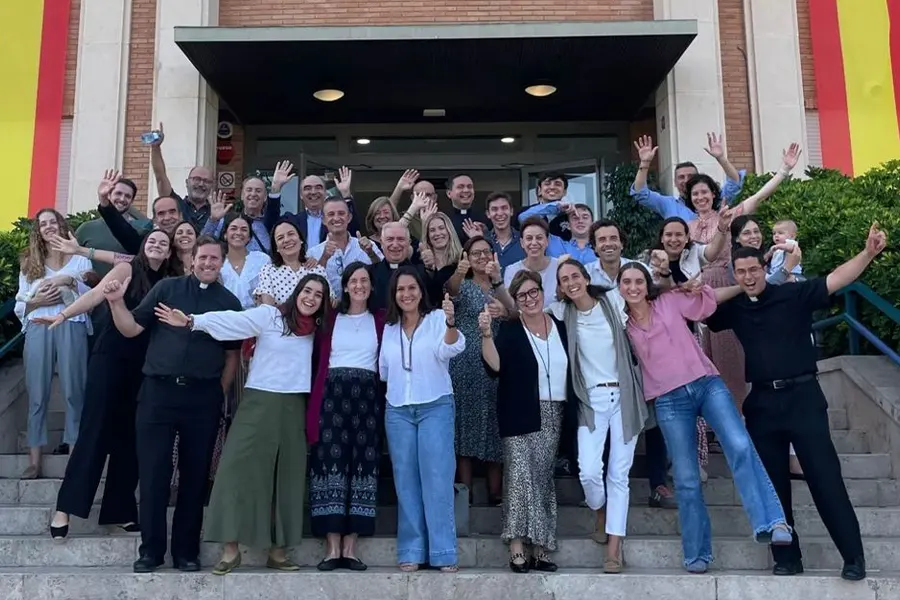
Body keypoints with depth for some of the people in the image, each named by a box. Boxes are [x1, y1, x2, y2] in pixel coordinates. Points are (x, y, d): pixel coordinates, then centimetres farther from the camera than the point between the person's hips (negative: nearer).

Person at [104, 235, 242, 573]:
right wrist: (116, 302, -11)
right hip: (158, 391, -1)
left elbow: (231, 355, 10)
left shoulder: (229, 302, 8)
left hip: (203, 397, 1)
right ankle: (151, 549, 13)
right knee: (153, 472, 1)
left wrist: (220, 394, 3)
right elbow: (132, 329, 4)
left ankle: (187, 550, 17)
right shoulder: (167, 288, 6)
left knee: (195, 474, 7)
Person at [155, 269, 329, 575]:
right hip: (260, 401, -4)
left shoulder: (316, 330, 9)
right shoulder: (269, 315, -5)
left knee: (286, 477, 6)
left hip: (294, 407, 4)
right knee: (241, 468, -7)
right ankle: (231, 549, 0)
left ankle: (276, 552, 14)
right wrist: (192, 321, -26)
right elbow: (231, 320, -15)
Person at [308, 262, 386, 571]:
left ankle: (350, 547, 4)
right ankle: (332, 547, -2)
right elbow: (319, 359, 6)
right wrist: (316, 401, -5)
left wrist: (385, 400, -5)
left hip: (367, 395, 1)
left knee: (362, 463, -3)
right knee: (331, 461, -7)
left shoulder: (380, 319, 12)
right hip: (332, 393, -1)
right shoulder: (331, 317, 11)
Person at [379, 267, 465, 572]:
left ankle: (443, 553, -1)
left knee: (437, 478, -5)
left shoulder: (437, 318, -3)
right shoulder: (389, 329, 12)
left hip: (436, 407, -4)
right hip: (398, 411, 4)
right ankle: (411, 552, 11)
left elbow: (451, 349, -22)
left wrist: (451, 323, -39)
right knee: (406, 481, 5)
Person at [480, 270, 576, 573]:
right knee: (520, 473, -13)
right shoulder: (510, 330, -2)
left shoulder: (560, 326, 10)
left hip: (555, 413, 4)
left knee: (544, 477, 6)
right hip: (521, 414, -4)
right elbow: (494, 365, -17)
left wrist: (572, 409, 8)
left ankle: (540, 548, 11)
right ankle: (517, 548, -11)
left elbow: (571, 368, 15)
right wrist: (486, 334, -30)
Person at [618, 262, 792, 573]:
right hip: (670, 402, 0)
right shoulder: (623, 325, 7)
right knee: (686, 480, 0)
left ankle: (769, 523, -23)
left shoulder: (670, 301, 6)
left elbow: (712, 296, 11)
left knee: (740, 446, -23)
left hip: (707, 384, 0)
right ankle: (697, 553, 13)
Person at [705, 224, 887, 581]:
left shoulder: (794, 295, -2)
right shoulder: (734, 309, 8)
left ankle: (854, 556, 7)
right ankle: (787, 558, 20)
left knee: (825, 477, -3)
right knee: (773, 483, 9)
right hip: (762, 402, 4)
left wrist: (869, 252, -25)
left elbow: (836, 280, -10)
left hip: (802, 395, -4)